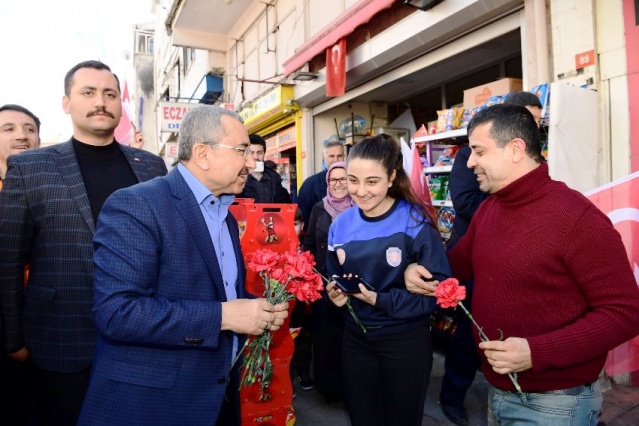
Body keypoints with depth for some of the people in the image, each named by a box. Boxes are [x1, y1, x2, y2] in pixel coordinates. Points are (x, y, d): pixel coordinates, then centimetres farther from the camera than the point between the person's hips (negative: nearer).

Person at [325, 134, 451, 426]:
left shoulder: (415, 222, -17)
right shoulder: (340, 224, -3)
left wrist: (380, 300, -24)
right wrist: (334, 292, -12)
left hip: (405, 340, -4)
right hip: (355, 338, 4)